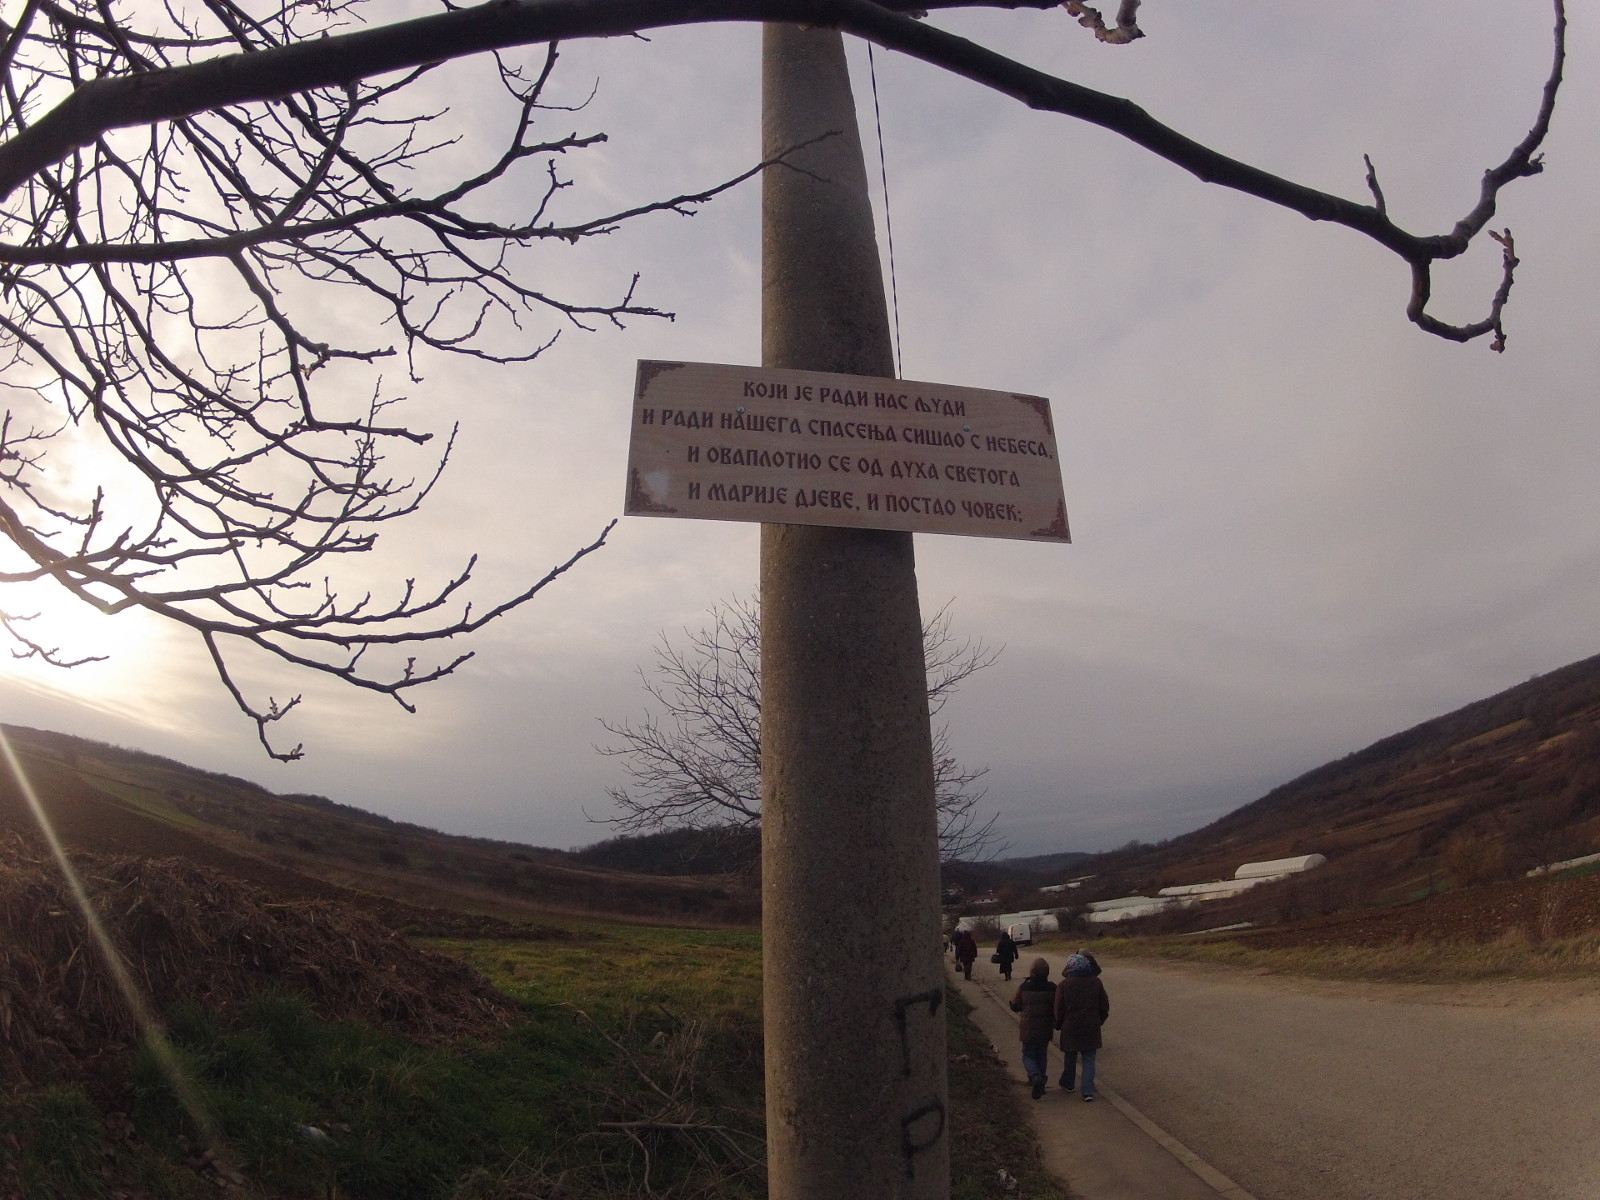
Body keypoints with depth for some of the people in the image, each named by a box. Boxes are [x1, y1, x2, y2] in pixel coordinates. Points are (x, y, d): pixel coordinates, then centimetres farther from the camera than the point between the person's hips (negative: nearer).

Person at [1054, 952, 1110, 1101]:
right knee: (1089, 1059, 7)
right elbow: (1105, 1005, 3)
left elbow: (1058, 1009, -7)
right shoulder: (1096, 982, -5)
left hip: (1071, 1027, -1)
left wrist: (1059, 1024, 9)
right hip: (1091, 1027, 1)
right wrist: (1099, 1020, 18)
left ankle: (1067, 1084, 32)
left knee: (1070, 1057, 17)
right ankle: (1088, 1091, 0)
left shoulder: (1064, 985, -12)